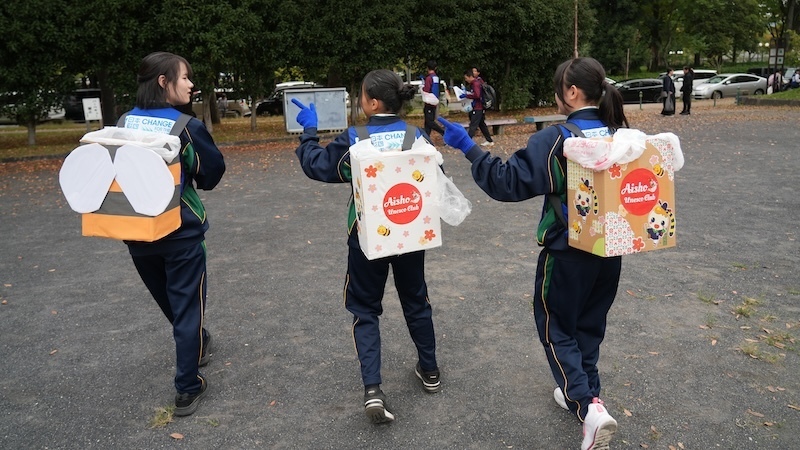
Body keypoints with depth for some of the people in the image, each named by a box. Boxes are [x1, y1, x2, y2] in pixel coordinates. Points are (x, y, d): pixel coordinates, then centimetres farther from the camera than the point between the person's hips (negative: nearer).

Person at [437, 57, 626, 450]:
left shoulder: (556, 140, -20)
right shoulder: (621, 134, 0)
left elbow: (510, 181, -23)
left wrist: (468, 148, -21)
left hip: (567, 252, -6)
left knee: (555, 325, 10)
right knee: (590, 322, 21)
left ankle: (588, 406, -2)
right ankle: (583, 392, 35)